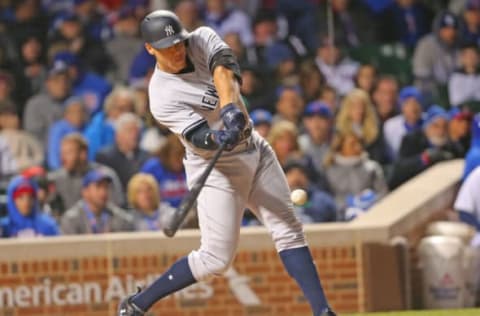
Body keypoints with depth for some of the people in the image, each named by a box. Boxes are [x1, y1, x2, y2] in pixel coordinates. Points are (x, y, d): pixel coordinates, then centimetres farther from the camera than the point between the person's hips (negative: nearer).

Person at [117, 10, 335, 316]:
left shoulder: (203, 39, -6)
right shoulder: (162, 98, -21)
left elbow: (224, 68, -26)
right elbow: (200, 137, -28)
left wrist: (230, 106, -43)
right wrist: (221, 138, -50)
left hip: (255, 151, 6)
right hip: (216, 168, -6)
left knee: (289, 229, 1)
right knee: (216, 258, -8)